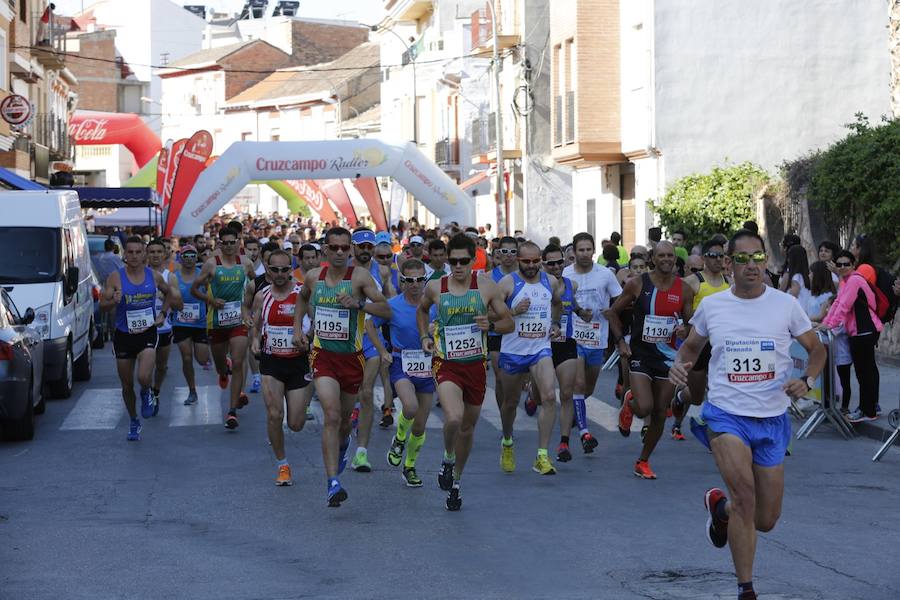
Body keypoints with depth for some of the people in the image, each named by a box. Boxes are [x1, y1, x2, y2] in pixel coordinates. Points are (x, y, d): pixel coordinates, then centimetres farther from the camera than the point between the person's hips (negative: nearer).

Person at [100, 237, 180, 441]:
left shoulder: (154, 276, -1)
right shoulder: (115, 277, -7)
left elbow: (168, 292, 19)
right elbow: (102, 305, -9)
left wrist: (163, 313, 7)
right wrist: (114, 301, -30)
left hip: (147, 334, -1)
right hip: (123, 335, 1)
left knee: (143, 378, -23)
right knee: (127, 386, 10)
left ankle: (146, 394, 14)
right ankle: (134, 422, 32)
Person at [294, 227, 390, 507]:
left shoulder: (360, 276, -9)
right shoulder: (314, 276, 1)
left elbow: (386, 310, -15)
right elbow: (303, 298, 25)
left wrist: (359, 304, -29)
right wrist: (297, 327, 14)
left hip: (352, 357, 0)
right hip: (323, 355, 0)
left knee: (344, 418, 17)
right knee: (332, 415, -18)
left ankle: (342, 445, 55)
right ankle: (333, 483, -21)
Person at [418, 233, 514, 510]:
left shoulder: (487, 287, -3)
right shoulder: (435, 287, -2)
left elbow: (509, 323, 4)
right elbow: (422, 310, 21)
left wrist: (491, 324, -17)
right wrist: (425, 336, 6)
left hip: (476, 364, 2)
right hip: (446, 363, -2)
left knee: (467, 428, 13)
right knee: (453, 418, -26)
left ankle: (455, 482, 34)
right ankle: (448, 459, 5)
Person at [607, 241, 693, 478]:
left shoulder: (684, 290, 0)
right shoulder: (638, 284, -6)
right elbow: (613, 312, 5)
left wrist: (685, 331, -15)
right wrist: (620, 341, -6)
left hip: (668, 356, 3)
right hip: (641, 354, -3)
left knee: (660, 414, 6)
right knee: (644, 408, -19)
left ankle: (643, 462, 23)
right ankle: (629, 403, 19)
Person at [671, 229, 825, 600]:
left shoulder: (785, 304, -3)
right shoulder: (711, 306, 0)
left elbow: (816, 349, 7)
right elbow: (691, 345, 18)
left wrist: (807, 380, -13)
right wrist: (680, 364, -5)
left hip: (772, 420, 2)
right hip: (725, 414, -2)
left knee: (765, 521, 7)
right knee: (744, 491, -26)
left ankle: (720, 506, 42)